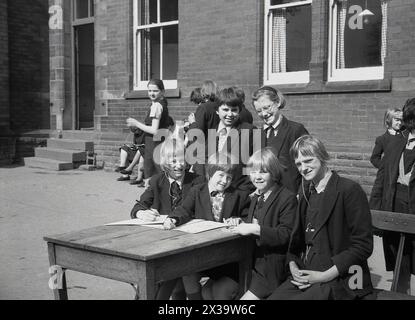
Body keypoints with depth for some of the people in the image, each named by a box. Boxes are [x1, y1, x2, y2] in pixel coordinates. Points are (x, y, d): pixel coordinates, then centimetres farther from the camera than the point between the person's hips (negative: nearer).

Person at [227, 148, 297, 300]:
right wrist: (240, 224, 4)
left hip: (272, 268, -7)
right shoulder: (256, 197, 15)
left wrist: (255, 229, -25)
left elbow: (286, 235, -18)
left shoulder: (288, 198, -11)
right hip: (253, 262, 7)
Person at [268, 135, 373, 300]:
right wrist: (293, 266, 1)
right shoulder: (306, 191, 14)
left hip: (339, 280, -6)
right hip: (304, 275, 6)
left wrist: (326, 275, -15)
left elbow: (363, 245, -11)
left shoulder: (349, 190, -8)